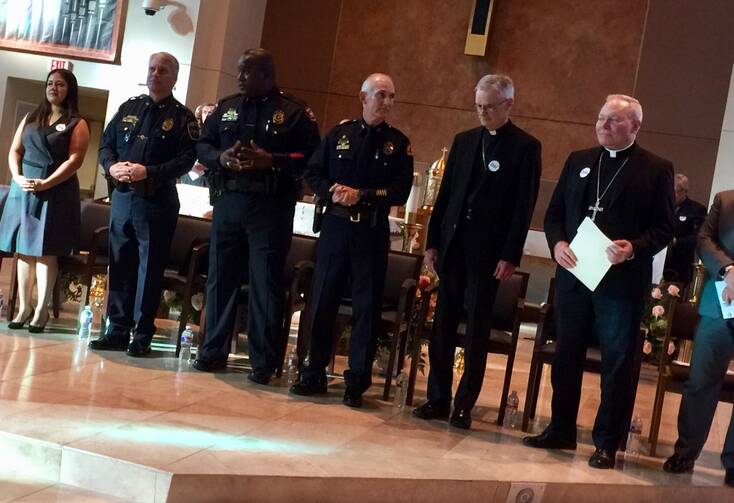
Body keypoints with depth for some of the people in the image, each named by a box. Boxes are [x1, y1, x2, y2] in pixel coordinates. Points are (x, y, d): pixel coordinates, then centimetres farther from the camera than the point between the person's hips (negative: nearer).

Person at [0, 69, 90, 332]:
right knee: (23, 250, 4)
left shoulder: (77, 124, 1)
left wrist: (45, 184, -18)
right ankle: (24, 307, 10)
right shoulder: (31, 118, 15)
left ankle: (41, 310, 1)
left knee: (45, 252, -4)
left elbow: (74, 160, -9)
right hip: (23, 188, 4)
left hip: (56, 191, -4)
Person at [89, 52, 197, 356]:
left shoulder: (182, 117, 1)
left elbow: (187, 159, -10)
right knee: (119, 264, 7)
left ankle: (143, 334, 6)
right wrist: (111, 166, -6)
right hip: (122, 196, 5)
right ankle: (118, 329, 14)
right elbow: (106, 144, 15)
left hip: (157, 201, -4)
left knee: (150, 267, -1)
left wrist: (149, 172, -19)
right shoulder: (129, 108, 15)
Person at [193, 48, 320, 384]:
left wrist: (271, 161, -18)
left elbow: (311, 156, -7)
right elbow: (202, 145, 16)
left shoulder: (294, 112, 0)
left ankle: (264, 362, 6)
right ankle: (214, 350, 20)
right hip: (228, 202, 5)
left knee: (266, 282, -1)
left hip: (271, 208, -4)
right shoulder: (227, 107, 15)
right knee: (220, 276, 8)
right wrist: (221, 158, -6)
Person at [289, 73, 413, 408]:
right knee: (322, 301, 5)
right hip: (335, 226, 1)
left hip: (373, 232, -1)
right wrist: (331, 191, -12)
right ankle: (314, 374, 17)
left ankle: (357, 382, 9)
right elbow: (312, 173, 7)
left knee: (367, 307, 1)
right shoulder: (339, 134, 7)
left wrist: (362, 196, -15)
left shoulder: (398, 143, 3)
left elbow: (400, 192, -4)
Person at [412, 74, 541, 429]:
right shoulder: (464, 141, 13)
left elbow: (524, 206, -6)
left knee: (476, 331, 2)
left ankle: (464, 406, 9)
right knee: (443, 327, 7)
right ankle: (438, 399, 16)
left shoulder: (525, 147, -2)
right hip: (452, 245, 5)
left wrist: (510, 256, -11)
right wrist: (432, 242, 9)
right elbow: (445, 194, 13)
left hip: (488, 252, -5)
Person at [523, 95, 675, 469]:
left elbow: (664, 228, -4)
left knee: (617, 363, 3)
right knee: (566, 356, 11)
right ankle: (561, 430, 25)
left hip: (622, 280, -4)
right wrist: (557, 243, -7)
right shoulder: (578, 161, 12)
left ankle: (607, 443, 13)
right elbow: (554, 212, 12)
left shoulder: (656, 169, -1)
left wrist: (634, 248, -21)